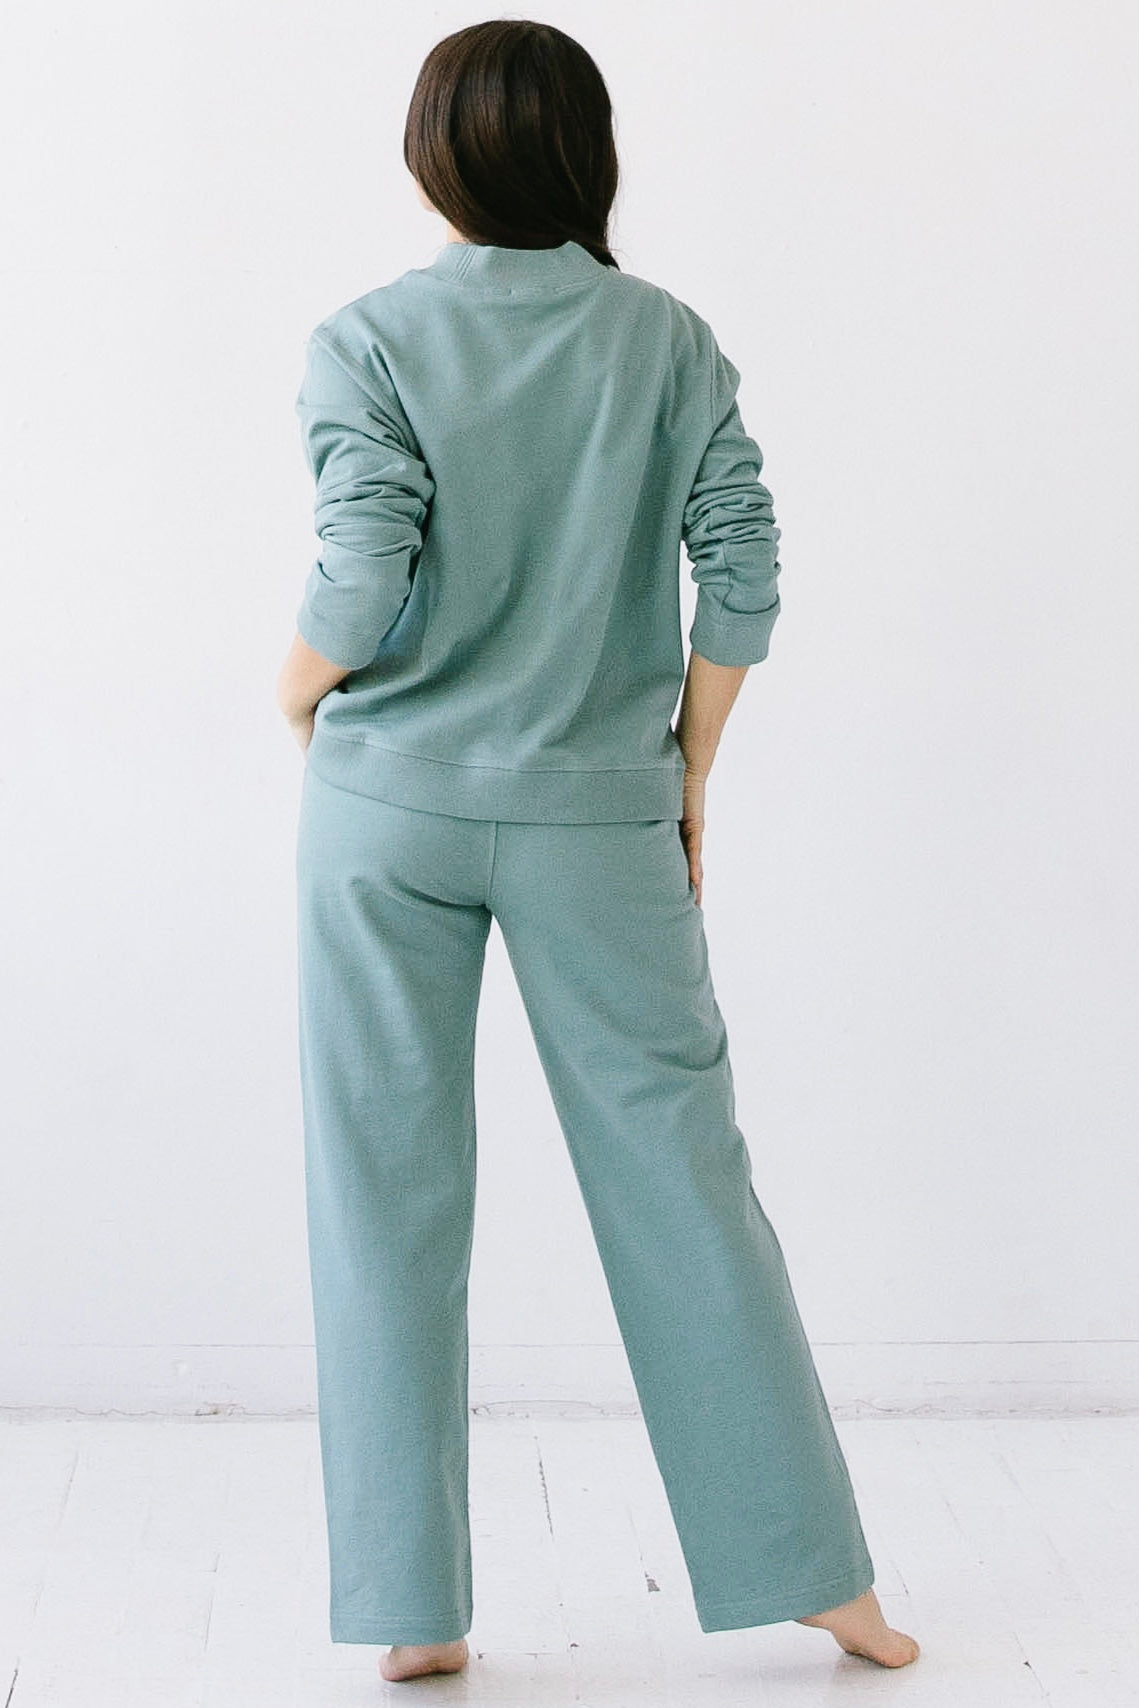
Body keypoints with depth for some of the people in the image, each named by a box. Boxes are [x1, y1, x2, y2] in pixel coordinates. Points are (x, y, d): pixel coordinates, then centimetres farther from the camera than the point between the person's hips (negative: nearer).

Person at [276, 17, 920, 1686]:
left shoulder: (367, 343, -6)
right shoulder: (668, 339, 1)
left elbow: (366, 584, -16)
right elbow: (744, 576, -3)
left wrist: (298, 687, 4)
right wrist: (686, 775, 8)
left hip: (392, 809, -1)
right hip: (598, 817, 2)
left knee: (393, 1200, 7)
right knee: (682, 1172, 10)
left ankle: (416, 1608, 13)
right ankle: (814, 1566, 18)